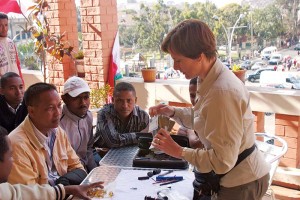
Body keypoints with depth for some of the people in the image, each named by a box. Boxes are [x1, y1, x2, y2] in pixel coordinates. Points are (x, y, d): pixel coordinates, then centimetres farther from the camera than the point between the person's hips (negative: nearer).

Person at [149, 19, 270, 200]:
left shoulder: (222, 92, -30)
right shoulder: (211, 79, -2)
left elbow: (223, 160, -27)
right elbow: (203, 119, 15)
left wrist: (178, 151, -20)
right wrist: (172, 112, 1)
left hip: (242, 182, -8)